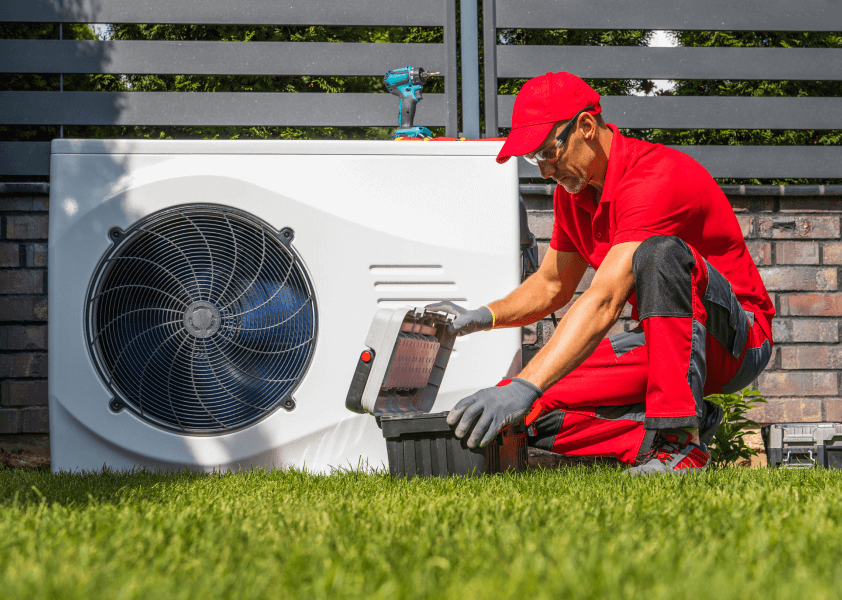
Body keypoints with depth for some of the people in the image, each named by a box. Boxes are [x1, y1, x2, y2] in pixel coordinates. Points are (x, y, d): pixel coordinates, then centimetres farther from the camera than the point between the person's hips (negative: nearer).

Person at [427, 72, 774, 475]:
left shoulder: (655, 178, -25)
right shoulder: (573, 191, 4)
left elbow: (603, 302, -35)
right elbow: (551, 286, 18)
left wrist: (524, 387, -43)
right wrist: (482, 318, -3)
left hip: (736, 340, -7)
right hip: (657, 341, 8)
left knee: (661, 252, -39)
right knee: (534, 412, -12)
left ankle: (681, 440, -34)